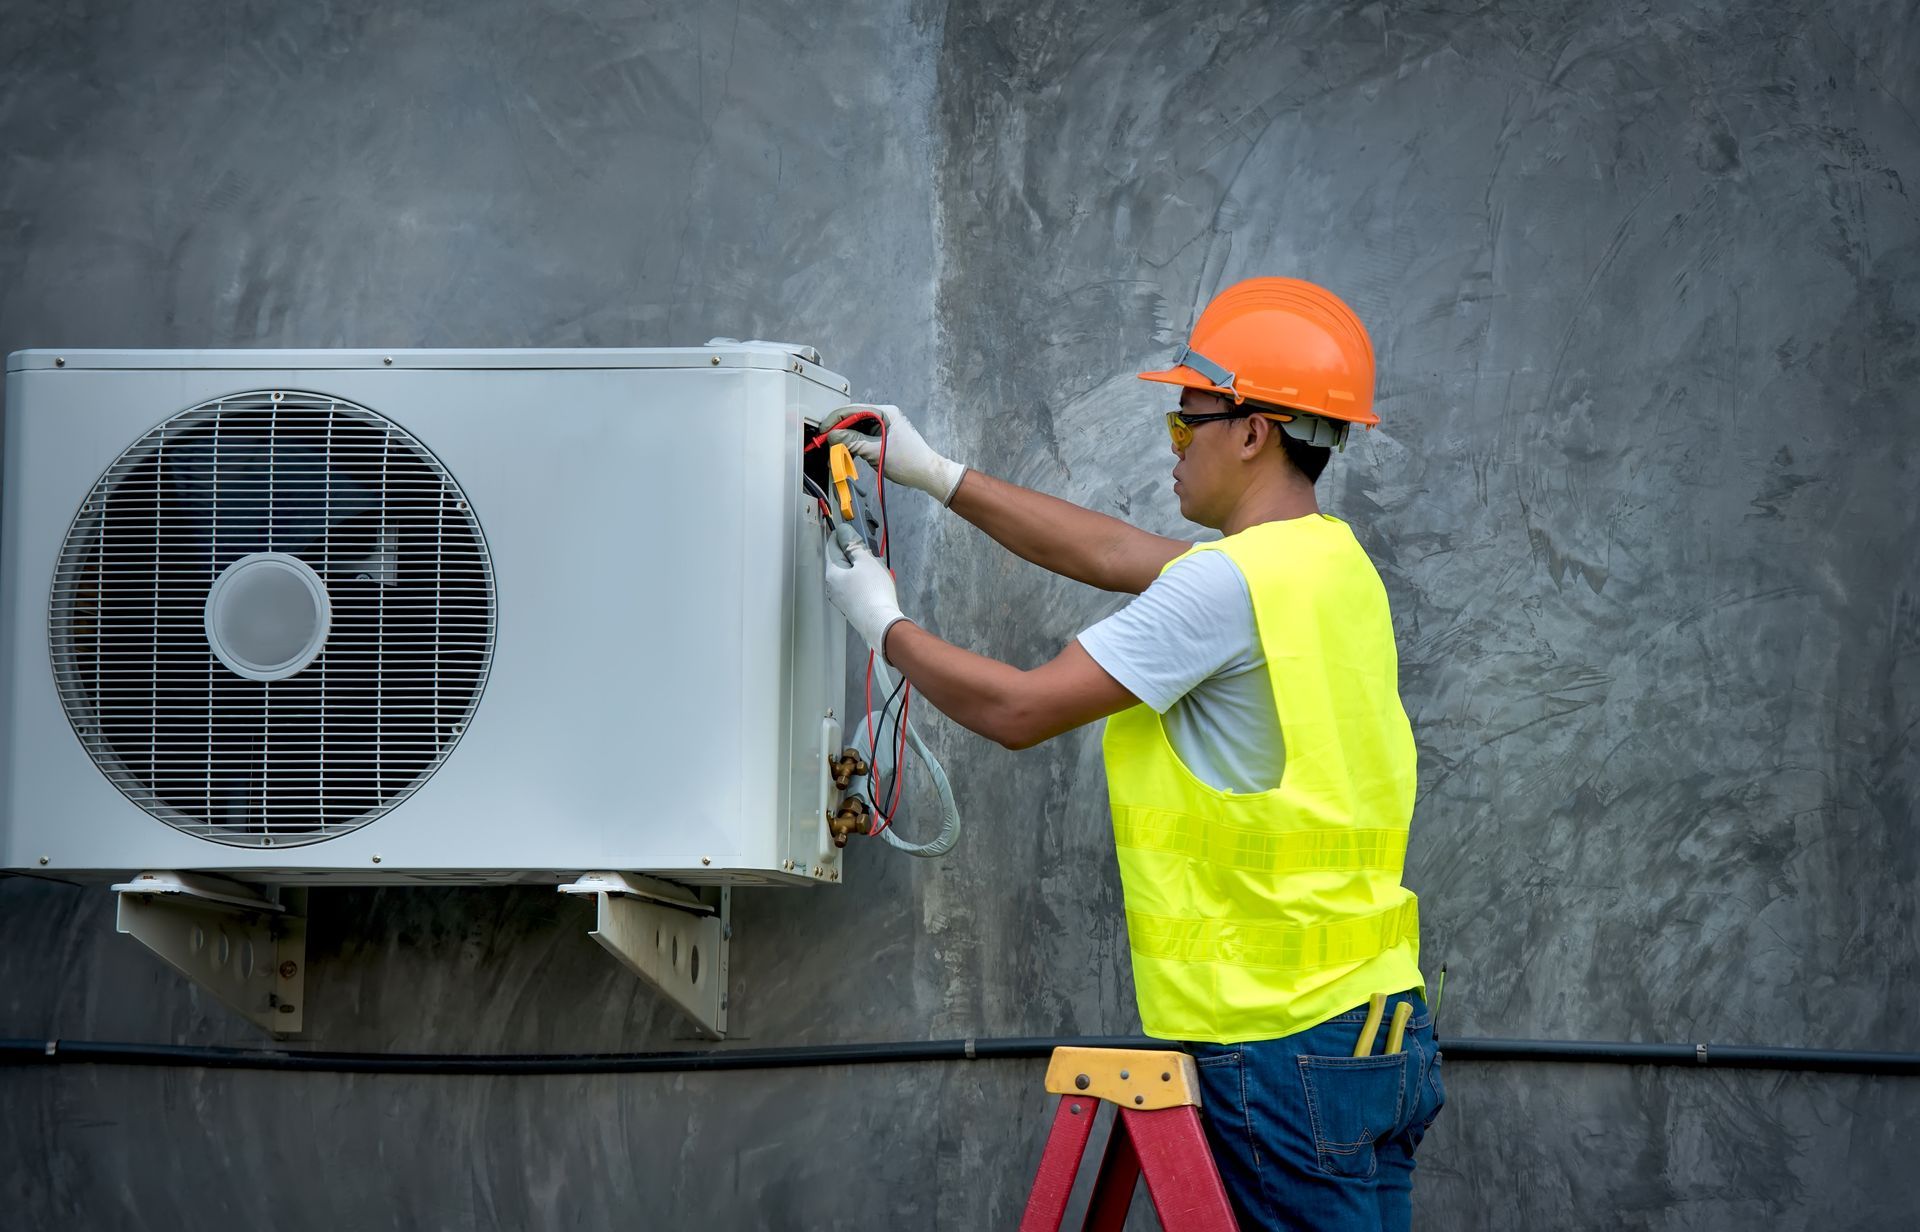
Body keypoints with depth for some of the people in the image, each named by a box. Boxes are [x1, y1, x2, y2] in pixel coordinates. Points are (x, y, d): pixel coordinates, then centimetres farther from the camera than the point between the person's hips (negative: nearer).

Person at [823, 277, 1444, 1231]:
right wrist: (937, 476, 28)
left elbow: (1018, 709, -12)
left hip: (1281, 1041, -9)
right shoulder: (1330, 560, 13)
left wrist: (885, 625, 5)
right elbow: (1110, 554, 24)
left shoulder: (1230, 581, -16)